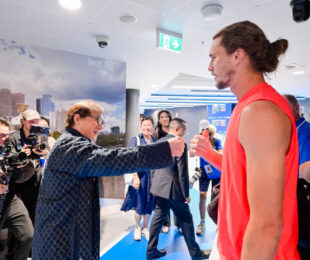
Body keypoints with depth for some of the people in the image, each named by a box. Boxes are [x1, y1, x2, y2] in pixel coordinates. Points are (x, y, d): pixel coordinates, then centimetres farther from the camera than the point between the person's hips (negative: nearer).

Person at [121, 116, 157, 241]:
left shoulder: (156, 141, 4)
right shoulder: (135, 139, -5)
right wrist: (135, 176, -15)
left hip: (153, 176, 3)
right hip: (140, 175, -3)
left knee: (150, 203, 10)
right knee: (140, 204, 6)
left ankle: (145, 228, 31)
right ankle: (137, 228, 30)